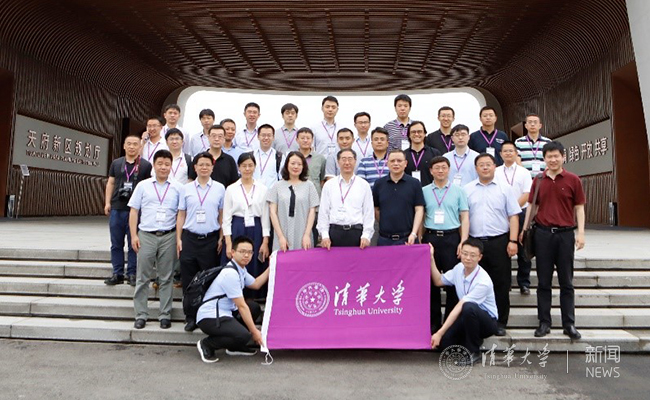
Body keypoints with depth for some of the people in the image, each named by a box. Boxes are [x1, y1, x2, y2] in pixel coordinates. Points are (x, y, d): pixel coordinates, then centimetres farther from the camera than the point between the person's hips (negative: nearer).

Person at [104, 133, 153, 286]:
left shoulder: (146, 165, 2)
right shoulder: (116, 163, 11)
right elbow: (110, 183, 14)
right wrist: (107, 202, 6)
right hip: (116, 209, 3)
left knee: (134, 244, 3)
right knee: (116, 243, 8)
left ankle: (132, 274, 12)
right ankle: (117, 274, 17)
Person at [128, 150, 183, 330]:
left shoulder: (177, 188, 5)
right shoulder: (143, 186, 6)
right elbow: (134, 212, 6)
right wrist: (134, 235, -2)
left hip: (168, 236, 0)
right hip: (146, 235, 0)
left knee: (166, 278, 7)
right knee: (143, 277, 5)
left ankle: (165, 315, 16)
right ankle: (140, 315, 15)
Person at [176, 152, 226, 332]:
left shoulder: (219, 188, 5)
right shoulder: (186, 189, 7)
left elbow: (222, 215, 7)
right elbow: (181, 215, 9)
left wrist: (221, 238, 1)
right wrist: (178, 239, 3)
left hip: (211, 239, -1)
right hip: (190, 238, 1)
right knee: (188, 279, 4)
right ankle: (191, 317, 16)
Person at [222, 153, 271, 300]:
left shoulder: (262, 189, 4)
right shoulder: (231, 189, 2)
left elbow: (265, 216, 3)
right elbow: (226, 217, 1)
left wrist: (265, 242, -3)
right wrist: (228, 243, -6)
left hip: (256, 231, 1)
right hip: (236, 231, -1)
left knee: (255, 269, 4)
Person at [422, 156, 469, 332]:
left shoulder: (458, 191, 7)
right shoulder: (424, 191, 8)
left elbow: (464, 218, 4)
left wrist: (463, 242, -5)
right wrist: (420, 240, 1)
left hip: (451, 237, -1)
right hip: (430, 237, 1)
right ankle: (434, 321, 17)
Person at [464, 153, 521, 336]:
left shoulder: (505, 189, 6)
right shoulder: (467, 189, 8)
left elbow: (513, 216, 3)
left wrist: (513, 241, -6)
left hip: (499, 242, -1)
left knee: (501, 284, 3)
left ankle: (500, 323, 15)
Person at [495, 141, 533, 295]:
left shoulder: (524, 172, 4)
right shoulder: (496, 172, 6)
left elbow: (527, 195, -3)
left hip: (520, 213, 0)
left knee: (522, 250, 4)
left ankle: (524, 283, 14)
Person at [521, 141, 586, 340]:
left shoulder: (573, 180, 1)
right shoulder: (538, 180, 7)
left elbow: (579, 207, 2)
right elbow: (531, 205, 11)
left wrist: (581, 232, -7)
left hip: (565, 234, -1)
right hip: (543, 233, 2)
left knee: (566, 281, 6)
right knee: (543, 281, 7)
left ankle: (569, 324, 14)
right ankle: (544, 322, 14)